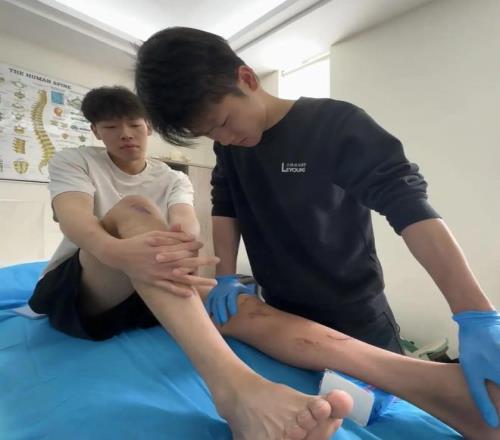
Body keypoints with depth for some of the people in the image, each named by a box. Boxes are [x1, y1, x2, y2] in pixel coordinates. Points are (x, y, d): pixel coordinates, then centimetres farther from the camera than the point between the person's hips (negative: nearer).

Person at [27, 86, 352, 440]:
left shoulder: (173, 180, 9)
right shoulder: (72, 162, 4)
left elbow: (187, 224, -14)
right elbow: (74, 219, -19)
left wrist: (184, 244, -41)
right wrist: (117, 251, -43)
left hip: (152, 296, 3)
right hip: (72, 292, -2)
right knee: (133, 209, -33)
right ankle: (232, 384, -54)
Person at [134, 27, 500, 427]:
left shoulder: (335, 124, -18)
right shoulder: (228, 143, 1)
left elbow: (410, 205, -25)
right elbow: (225, 206, 2)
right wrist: (226, 276, -11)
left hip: (354, 316, -4)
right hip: (280, 312, 5)